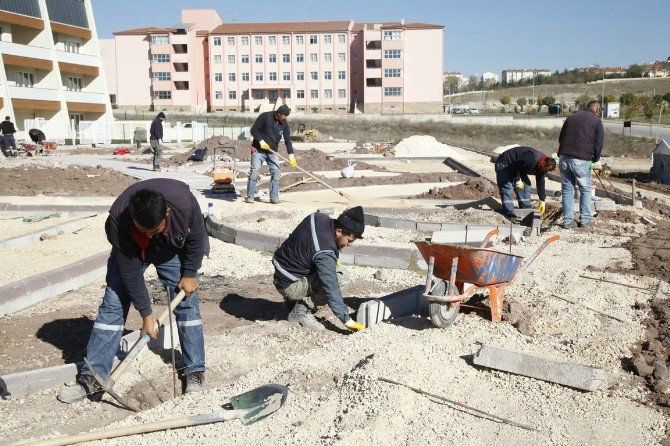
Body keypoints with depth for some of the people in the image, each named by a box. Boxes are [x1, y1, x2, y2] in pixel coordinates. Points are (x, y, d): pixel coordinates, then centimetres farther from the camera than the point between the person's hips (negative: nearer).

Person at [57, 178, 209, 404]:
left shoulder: (184, 203, -39)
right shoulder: (118, 221, -38)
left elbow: (196, 238, -17)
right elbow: (130, 272, -29)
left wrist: (189, 274, -9)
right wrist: (147, 315, -23)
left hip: (172, 247, 1)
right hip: (130, 249, 0)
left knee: (187, 303, -4)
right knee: (113, 304, -7)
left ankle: (195, 371, 7)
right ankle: (92, 379, -3)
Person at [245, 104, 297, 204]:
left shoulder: (284, 124, 0)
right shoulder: (265, 116, -13)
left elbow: (287, 139, -1)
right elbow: (253, 130, -11)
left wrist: (291, 155, -9)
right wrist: (261, 141, -21)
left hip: (273, 152, 4)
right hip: (259, 150, -4)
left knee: (276, 172, -6)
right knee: (254, 171, -11)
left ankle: (274, 197, 0)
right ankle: (250, 196, -5)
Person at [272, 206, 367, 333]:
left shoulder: (319, 218, -6)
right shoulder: (324, 253, -31)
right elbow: (331, 289, -29)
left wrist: (334, 259, 8)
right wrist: (346, 320, -24)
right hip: (289, 285, -9)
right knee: (339, 278, -20)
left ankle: (295, 300, 18)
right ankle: (301, 310, -9)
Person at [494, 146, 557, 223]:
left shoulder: (541, 166, -5)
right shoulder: (531, 159, -36)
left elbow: (540, 183, 5)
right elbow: (514, 167, -32)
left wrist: (542, 200, 8)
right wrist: (517, 180, -24)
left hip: (517, 167, 10)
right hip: (504, 164, -10)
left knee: (526, 184, 4)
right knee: (507, 187, -20)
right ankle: (510, 214, -22)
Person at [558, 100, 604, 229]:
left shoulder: (571, 118, 17)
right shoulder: (596, 121, 3)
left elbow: (560, 138, 19)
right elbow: (599, 144, 2)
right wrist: (596, 160, 18)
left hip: (564, 159, 4)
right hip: (582, 161, -4)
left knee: (567, 189, 10)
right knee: (585, 190, 12)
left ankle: (568, 220, 10)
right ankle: (585, 219, 14)